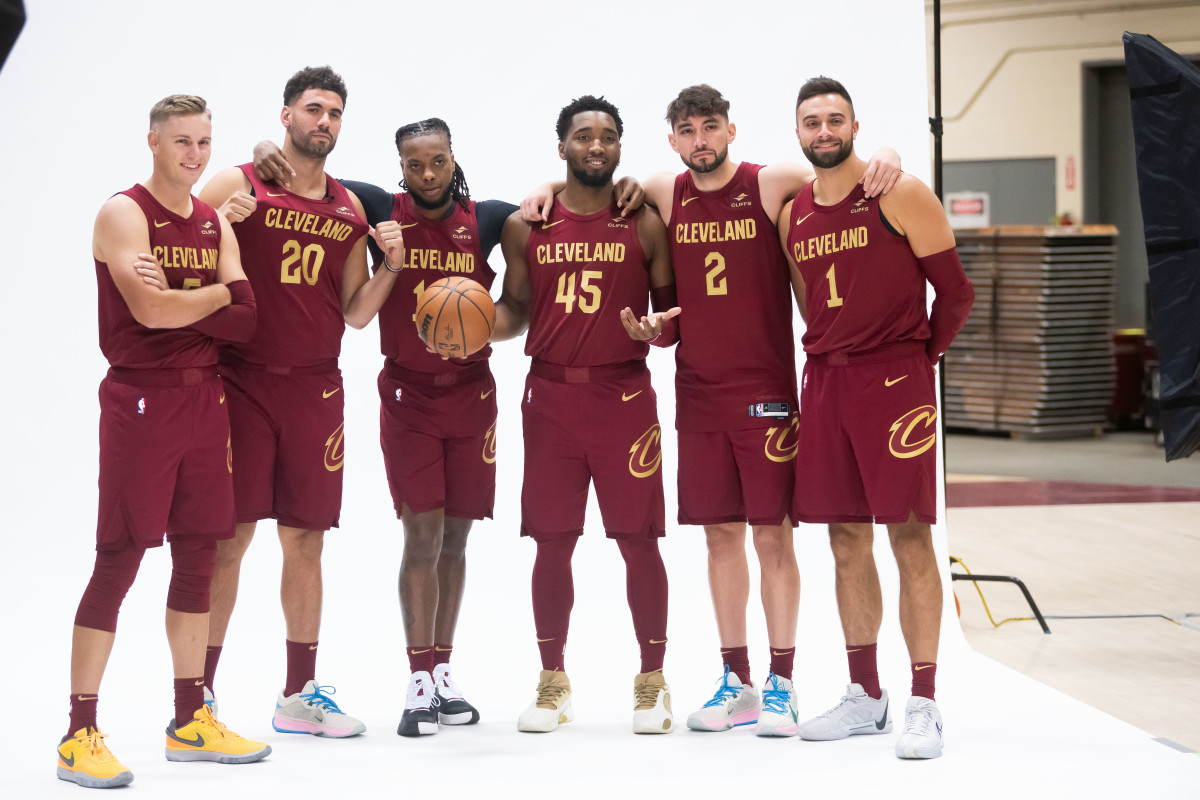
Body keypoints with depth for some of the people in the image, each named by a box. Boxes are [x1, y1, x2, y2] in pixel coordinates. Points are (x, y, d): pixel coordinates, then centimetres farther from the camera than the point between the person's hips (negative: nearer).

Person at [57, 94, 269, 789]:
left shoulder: (216, 224, 13)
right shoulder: (124, 215, -7)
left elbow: (246, 322, 2)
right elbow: (151, 310, -19)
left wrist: (179, 300, -12)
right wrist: (219, 294, -3)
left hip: (205, 397, 7)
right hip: (140, 399, -7)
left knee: (199, 555, 10)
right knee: (120, 557, -8)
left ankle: (190, 722, 20)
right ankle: (81, 735, -6)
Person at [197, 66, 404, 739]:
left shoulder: (350, 209, 13)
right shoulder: (238, 186, -1)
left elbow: (355, 314, 15)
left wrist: (390, 265, -2)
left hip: (316, 389, 5)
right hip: (243, 381, -5)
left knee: (306, 541, 8)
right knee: (230, 537, -6)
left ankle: (300, 695, 17)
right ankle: (198, 695, 1)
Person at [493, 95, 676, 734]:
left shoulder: (644, 225, 3)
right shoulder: (525, 227, 7)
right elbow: (515, 309, 14)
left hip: (624, 393, -1)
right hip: (550, 394, 2)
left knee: (638, 539, -2)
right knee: (552, 542, 5)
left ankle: (652, 681, 9)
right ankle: (552, 681, 16)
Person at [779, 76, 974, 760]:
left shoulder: (900, 196, -6)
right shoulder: (793, 214, 11)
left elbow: (956, 291, -3)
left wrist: (924, 353, 2)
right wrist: (828, 356, 12)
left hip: (895, 377, -6)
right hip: (824, 381, 6)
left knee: (909, 534, -7)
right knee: (847, 539, 9)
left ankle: (924, 705, -4)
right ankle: (865, 697, 17)